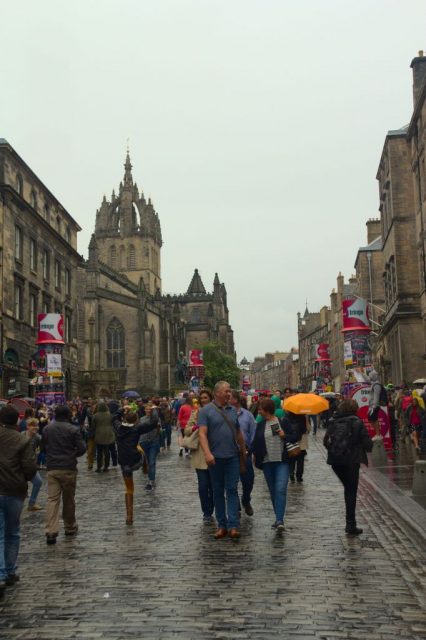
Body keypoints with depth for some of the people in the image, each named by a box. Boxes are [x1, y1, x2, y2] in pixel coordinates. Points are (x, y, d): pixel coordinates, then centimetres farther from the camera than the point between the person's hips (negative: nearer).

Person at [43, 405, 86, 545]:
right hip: (68, 468, -2)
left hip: (52, 468, 2)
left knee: (52, 499, -2)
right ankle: (70, 527, 25)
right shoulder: (73, 429, -9)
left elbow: (44, 446, 15)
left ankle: (51, 531, -13)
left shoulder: (47, 429, 4)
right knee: (69, 499, 12)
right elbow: (82, 448, -8)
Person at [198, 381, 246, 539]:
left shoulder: (232, 411, 11)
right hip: (215, 458, -3)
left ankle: (233, 526, -2)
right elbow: (202, 434, -12)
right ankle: (221, 525, 16)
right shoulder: (206, 411, -3)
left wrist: (243, 453, 16)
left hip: (232, 457, 3)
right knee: (218, 492, 7)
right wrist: (207, 453, -25)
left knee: (232, 490, -2)